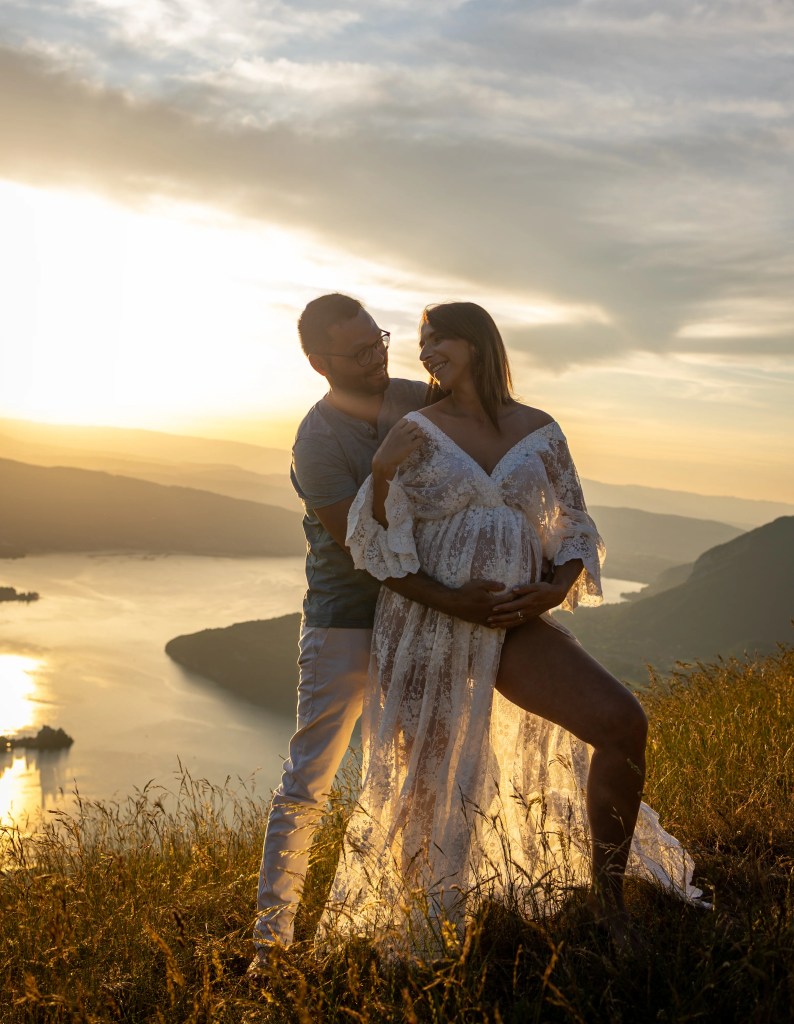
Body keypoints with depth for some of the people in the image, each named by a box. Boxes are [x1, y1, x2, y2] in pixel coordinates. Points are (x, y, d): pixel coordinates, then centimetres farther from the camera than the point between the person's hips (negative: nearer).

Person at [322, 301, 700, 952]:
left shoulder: (539, 431, 6)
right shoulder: (418, 431, 0)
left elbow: (575, 528, 10)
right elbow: (380, 549, -2)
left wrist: (557, 588, -6)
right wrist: (381, 474, -17)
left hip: (511, 624, 2)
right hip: (426, 627, -1)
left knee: (623, 722, -17)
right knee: (426, 790, 3)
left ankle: (608, 899, 0)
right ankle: (415, 938, 27)